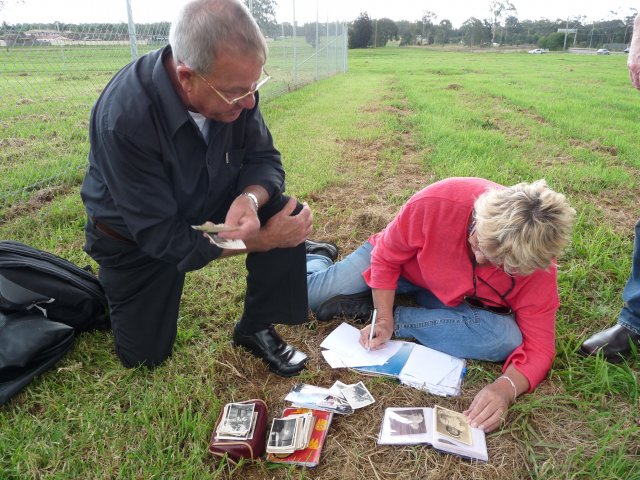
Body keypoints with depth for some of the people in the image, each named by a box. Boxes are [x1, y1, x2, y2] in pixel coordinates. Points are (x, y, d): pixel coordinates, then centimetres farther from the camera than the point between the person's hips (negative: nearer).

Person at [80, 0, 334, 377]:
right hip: (136, 235, -3)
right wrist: (262, 239, -30)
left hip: (210, 203, 4)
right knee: (144, 357, 5)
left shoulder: (234, 83, -23)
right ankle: (113, 289, 35)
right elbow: (163, 236, -32)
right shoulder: (124, 119, -37)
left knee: (289, 216, -22)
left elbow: (264, 158, -12)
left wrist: (250, 198, -35)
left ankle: (256, 328, -2)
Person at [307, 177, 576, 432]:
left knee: (507, 339, -32)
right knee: (308, 295, -13)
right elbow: (386, 256, -19)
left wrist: (505, 388, -44)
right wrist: (383, 319, -25)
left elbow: (538, 346, -24)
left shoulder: (537, 265, -30)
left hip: (459, 303, 2)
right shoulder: (436, 202, -37)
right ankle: (317, 260, 29)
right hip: (403, 263, -1)